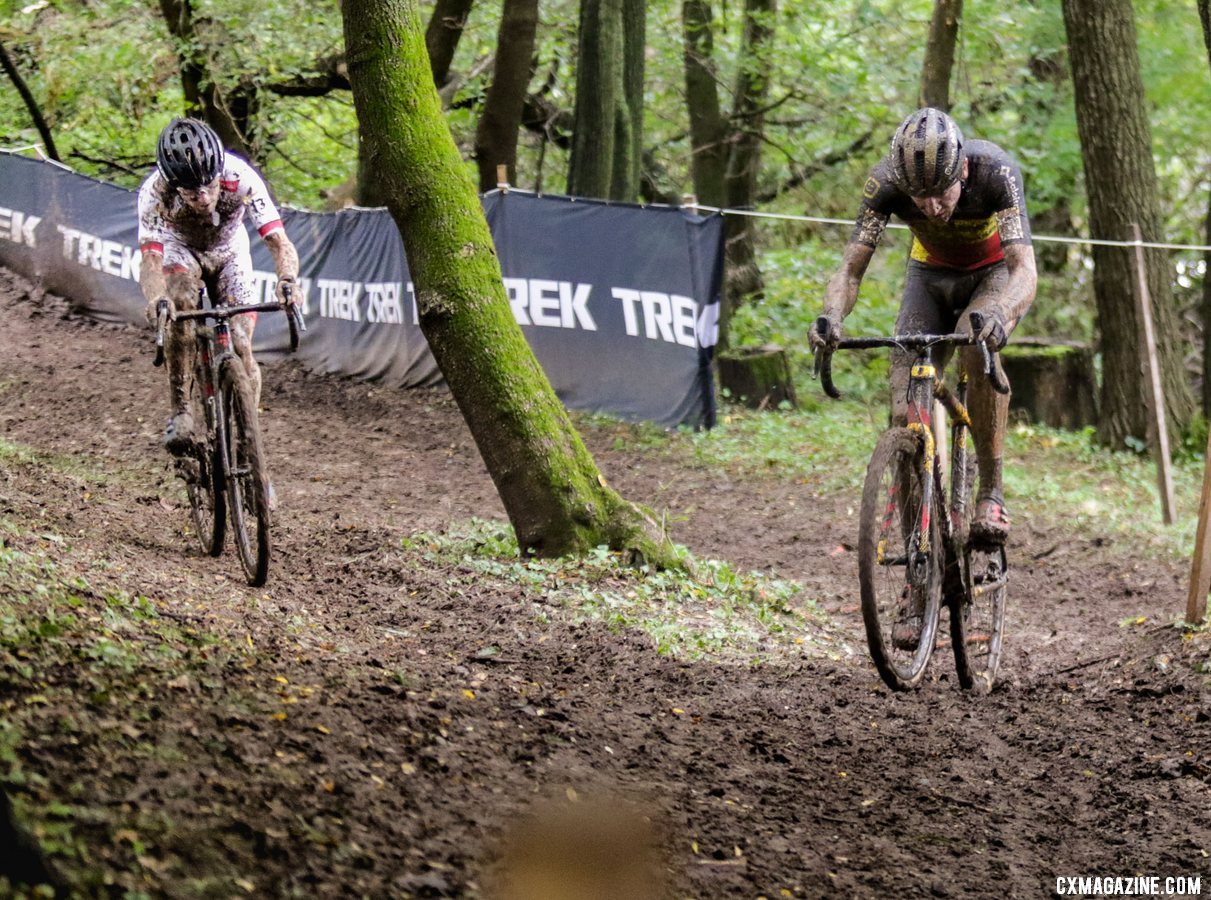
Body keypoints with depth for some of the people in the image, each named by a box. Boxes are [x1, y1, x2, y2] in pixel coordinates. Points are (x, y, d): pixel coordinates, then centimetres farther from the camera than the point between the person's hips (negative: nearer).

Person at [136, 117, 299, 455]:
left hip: (229, 252, 1)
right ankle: (180, 411, -22)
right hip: (180, 247, -1)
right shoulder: (155, 192, -37)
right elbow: (149, 258, -45)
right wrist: (155, 300, -67)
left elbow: (279, 241, -41)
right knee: (180, 301, -33)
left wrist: (287, 282, -62)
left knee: (241, 349, -12)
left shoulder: (241, 178, -37)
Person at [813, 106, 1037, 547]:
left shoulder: (996, 172, -36)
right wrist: (831, 317, -51)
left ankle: (992, 493, -24)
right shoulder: (886, 182, -30)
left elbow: (1025, 270, -43)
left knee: (979, 348, -36)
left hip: (996, 274, -2)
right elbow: (851, 267, -29)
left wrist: (996, 314, -64)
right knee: (906, 416, -16)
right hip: (932, 274, 2)